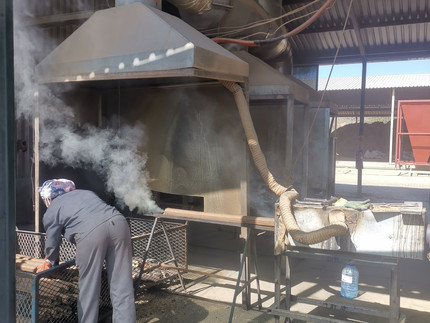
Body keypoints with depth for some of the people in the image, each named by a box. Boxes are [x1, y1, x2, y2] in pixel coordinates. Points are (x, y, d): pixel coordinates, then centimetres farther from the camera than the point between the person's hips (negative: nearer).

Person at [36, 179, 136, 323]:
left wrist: (50, 263, 42)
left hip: (90, 234, -5)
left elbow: (52, 243, 21)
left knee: (88, 289, 11)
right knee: (122, 284, 9)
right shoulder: (86, 192, 35)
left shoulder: (51, 211, 19)